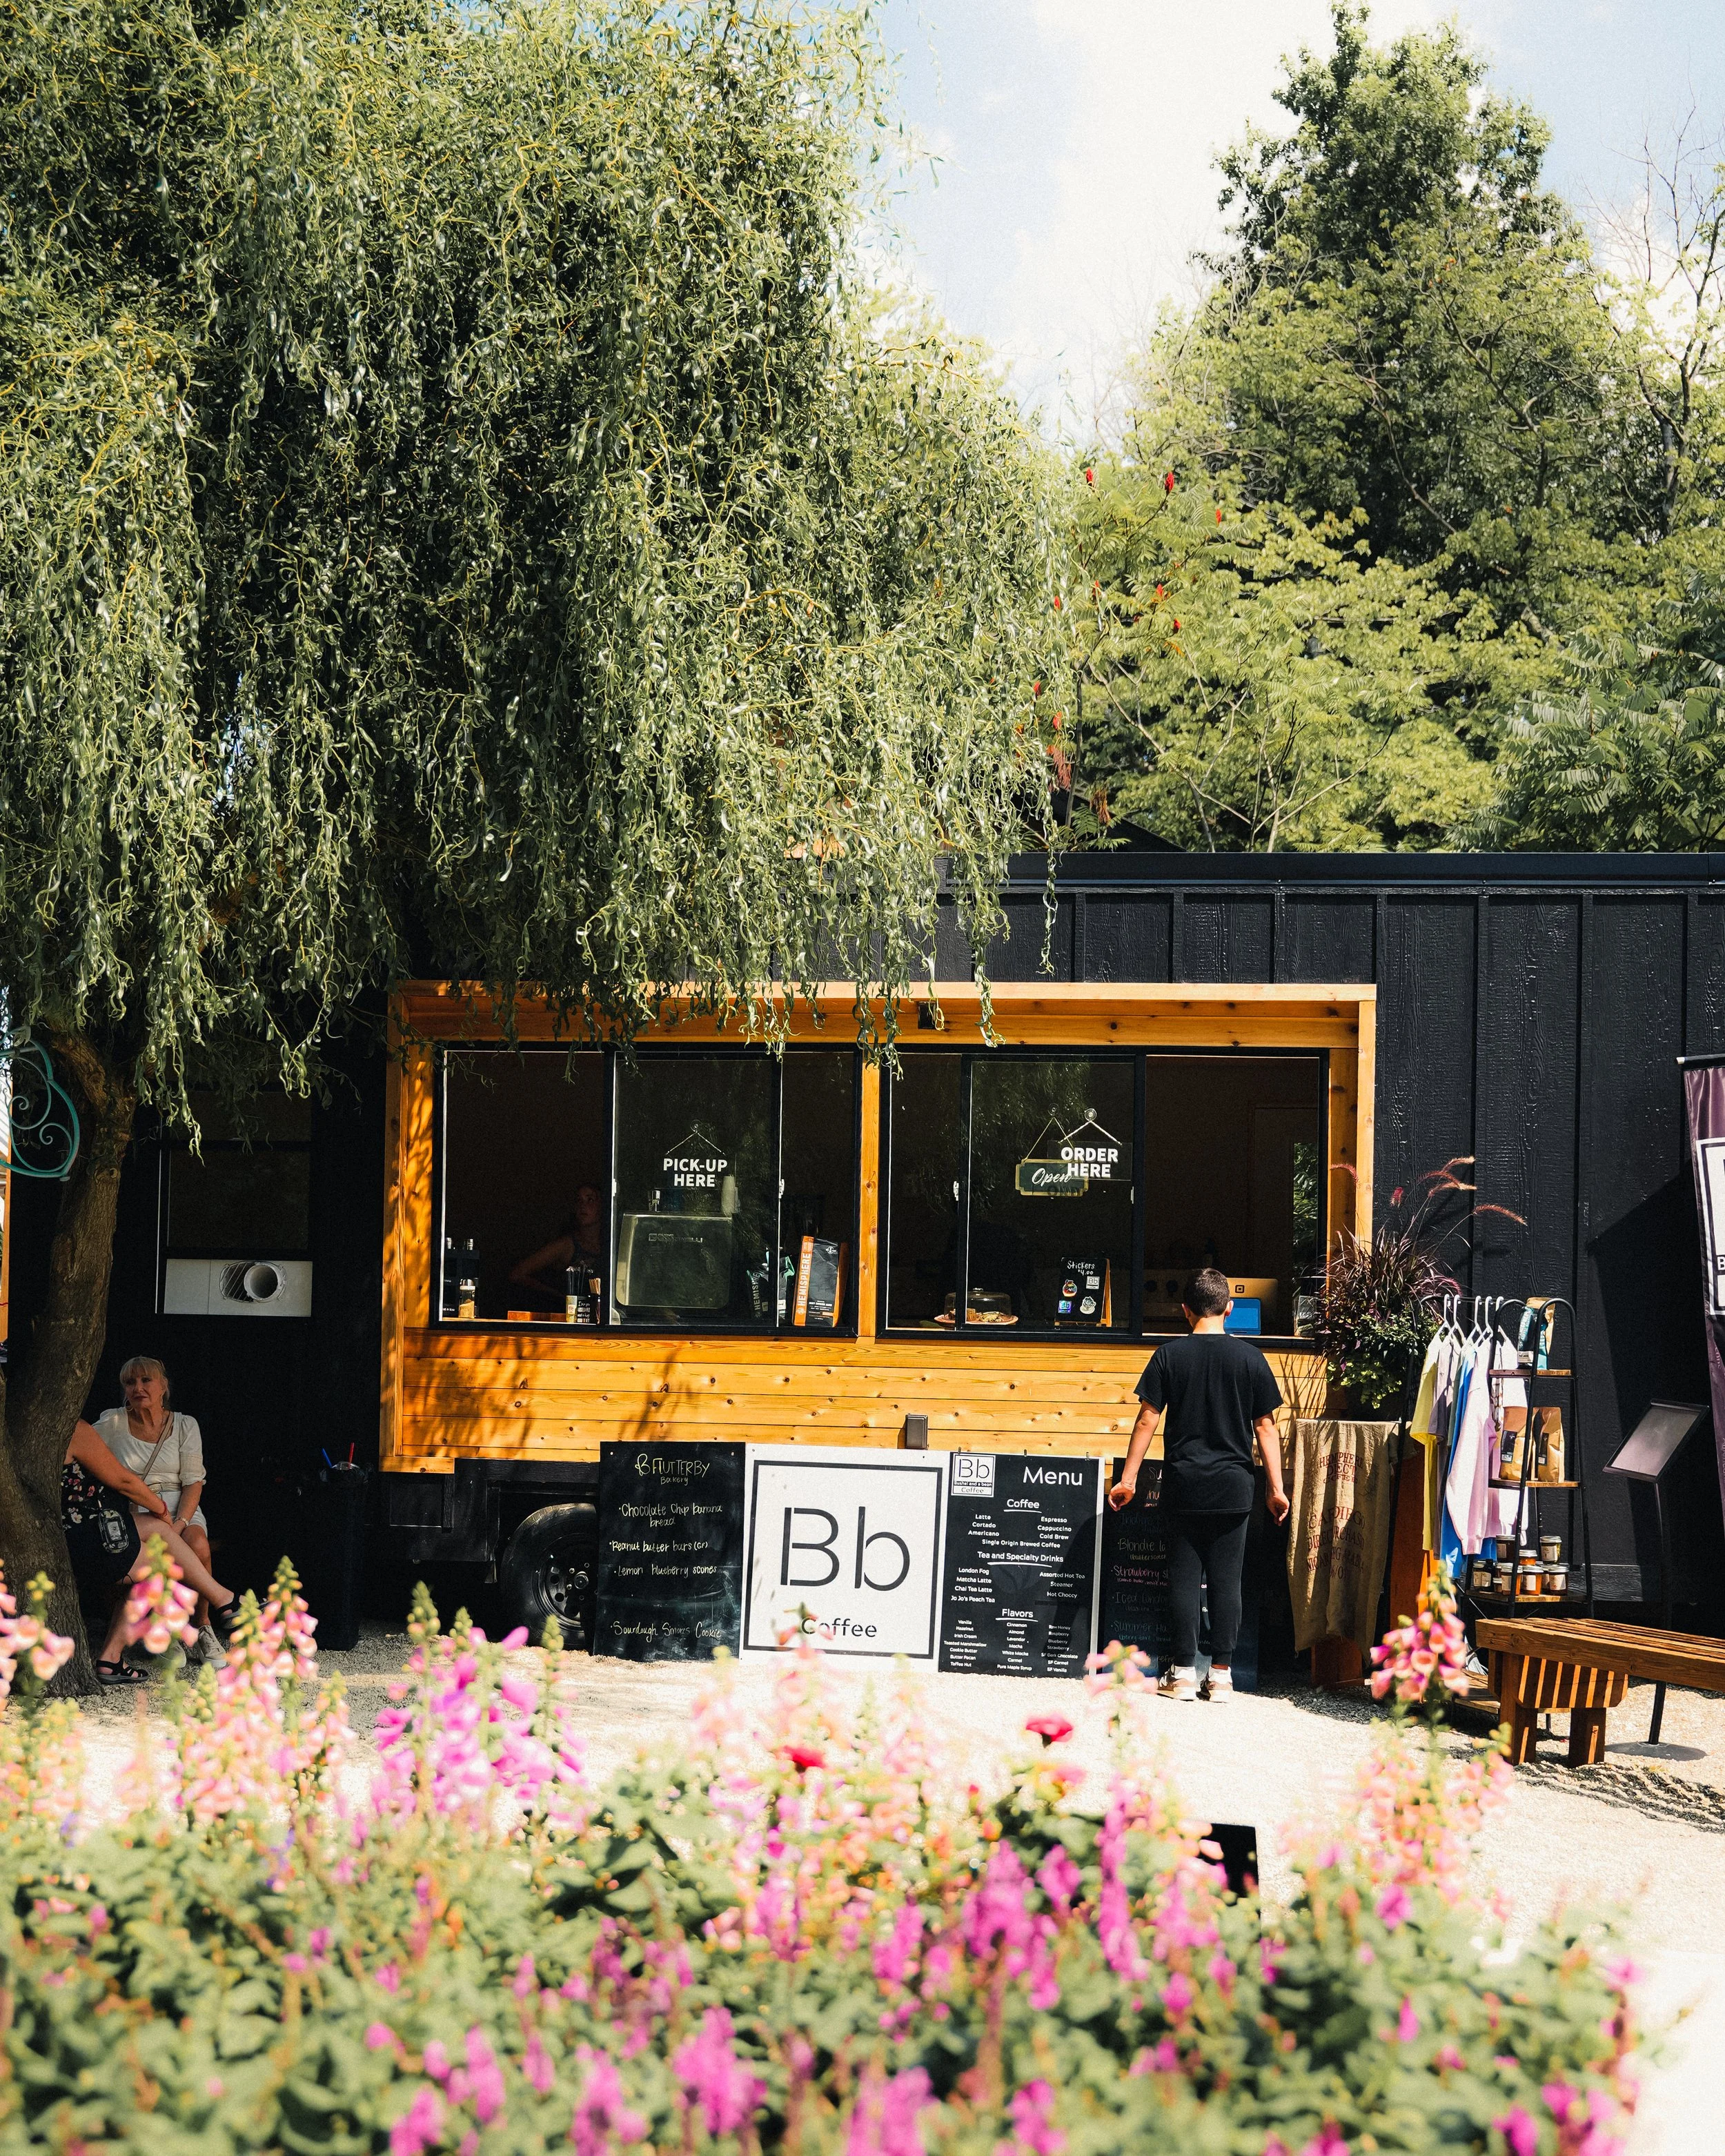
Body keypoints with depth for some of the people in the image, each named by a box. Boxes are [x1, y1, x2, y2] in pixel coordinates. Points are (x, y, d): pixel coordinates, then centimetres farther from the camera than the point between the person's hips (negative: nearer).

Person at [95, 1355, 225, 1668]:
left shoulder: (185, 1425, 7)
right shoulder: (113, 1424, 7)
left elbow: (193, 1482, -1)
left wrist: (179, 1524, -16)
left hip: (179, 1509, 0)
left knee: (197, 1545, -35)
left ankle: (202, 1626, -16)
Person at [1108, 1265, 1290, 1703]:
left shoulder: (1169, 1355, -2)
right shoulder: (1250, 1356, 0)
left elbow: (1147, 1420, -3)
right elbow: (1265, 1427, 1)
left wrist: (1128, 1478, 4)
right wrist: (1277, 1488, 5)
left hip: (1184, 1486, 0)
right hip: (1233, 1487, 0)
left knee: (1184, 1579, 5)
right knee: (1226, 1580, 5)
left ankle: (1184, 1674, 5)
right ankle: (1221, 1674, 6)